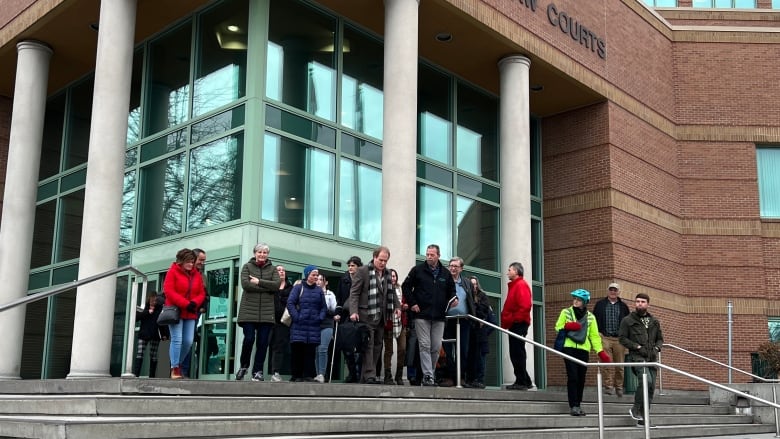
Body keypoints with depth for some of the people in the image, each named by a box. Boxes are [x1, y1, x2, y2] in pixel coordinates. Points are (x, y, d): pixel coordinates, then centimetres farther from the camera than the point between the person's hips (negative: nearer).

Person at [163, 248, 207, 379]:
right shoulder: (172, 272, -2)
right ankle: (175, 368, -4)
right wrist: (185, 304, -18)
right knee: (177, 339, -9)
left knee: (188, 341, 0)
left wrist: (194, 303, -12)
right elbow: (169, 291, -12)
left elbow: (201, 293, 10)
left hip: (190, 314, 5)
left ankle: (177, 363, 20)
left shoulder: (197, 275, 12)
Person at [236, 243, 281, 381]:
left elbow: (277, 284, -5)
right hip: (248, 310, -2)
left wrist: (259, 282, -11)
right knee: (249, 339, -9)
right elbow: (245, 284, -9)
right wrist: (267, 288, -11)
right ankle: (244, 366, 14)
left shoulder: (272, 269, 13)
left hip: (266, 312, 2)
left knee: (263, 342, -1)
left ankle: (258, 371, 9)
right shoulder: (247, 267, 8)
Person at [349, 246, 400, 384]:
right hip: (366, 316, -7)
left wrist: (397, 306, 8)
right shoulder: (362, 271, -3)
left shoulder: (387, 274, 16)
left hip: (381, 317, 7)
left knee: (377, 346, 5)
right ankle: (369, 376, -9)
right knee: (368, 346, -9)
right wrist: (354, 311, -18)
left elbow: (392, 292, 24)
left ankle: (365, 376, 10)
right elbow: (354, 293, -7)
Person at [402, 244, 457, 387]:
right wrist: (412, 303, -5)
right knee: (425, 346, -6)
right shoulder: (418, 270, 1)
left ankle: (429, 373, 18)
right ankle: (427, 376, -6)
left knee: (436, 347, 4)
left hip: (439, 316, 3)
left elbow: (451, 289, 20)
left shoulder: (445, 273, 10)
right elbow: (405, 286, 4)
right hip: (422, 315, -3)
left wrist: (453, 299, -2)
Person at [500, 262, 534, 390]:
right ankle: (524, 381, 15)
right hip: (514, 325, 10)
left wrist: (514, 319, -18)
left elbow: (525, 305, -20)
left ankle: (522, 382, -6)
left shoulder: (521, 285, -9)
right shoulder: (514, 285, 21)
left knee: (517, 354, -9)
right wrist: (506, 320, 13)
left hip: (518, 325, -10)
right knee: (515, 354, 10)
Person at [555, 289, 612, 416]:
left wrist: (601, 352, -1)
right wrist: (567, 326, -15)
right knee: (573, 377, -11)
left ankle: (577, 405, 16)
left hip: (583, 350, 3)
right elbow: (558, 328, 6)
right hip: (569, 348, -2)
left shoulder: (590, 317, 12)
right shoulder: (566, 312, 7)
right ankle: (573, 406, -8)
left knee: (581, 379, 4)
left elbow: (594, 336, 9)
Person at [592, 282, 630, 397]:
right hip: (605, 338, -1)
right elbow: (595, 319, 10)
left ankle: (619, 387, 13)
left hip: (619, 339, 1)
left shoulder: (623, 306, 12)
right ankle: (608, 386, -8)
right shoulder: (600, 304, 10)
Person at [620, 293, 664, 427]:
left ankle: (643, 418, 11)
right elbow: (622, 338, -2)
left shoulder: (654, 322, 16)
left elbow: (660, 338, 22)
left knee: (651, 387, 2)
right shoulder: (627, 320, 2)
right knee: (646, 381, -25)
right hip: (637, 356, -5)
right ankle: (635, 409, -8)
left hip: (652, 358, 5)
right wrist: (638, 347, -12)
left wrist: (656, 348, 1)